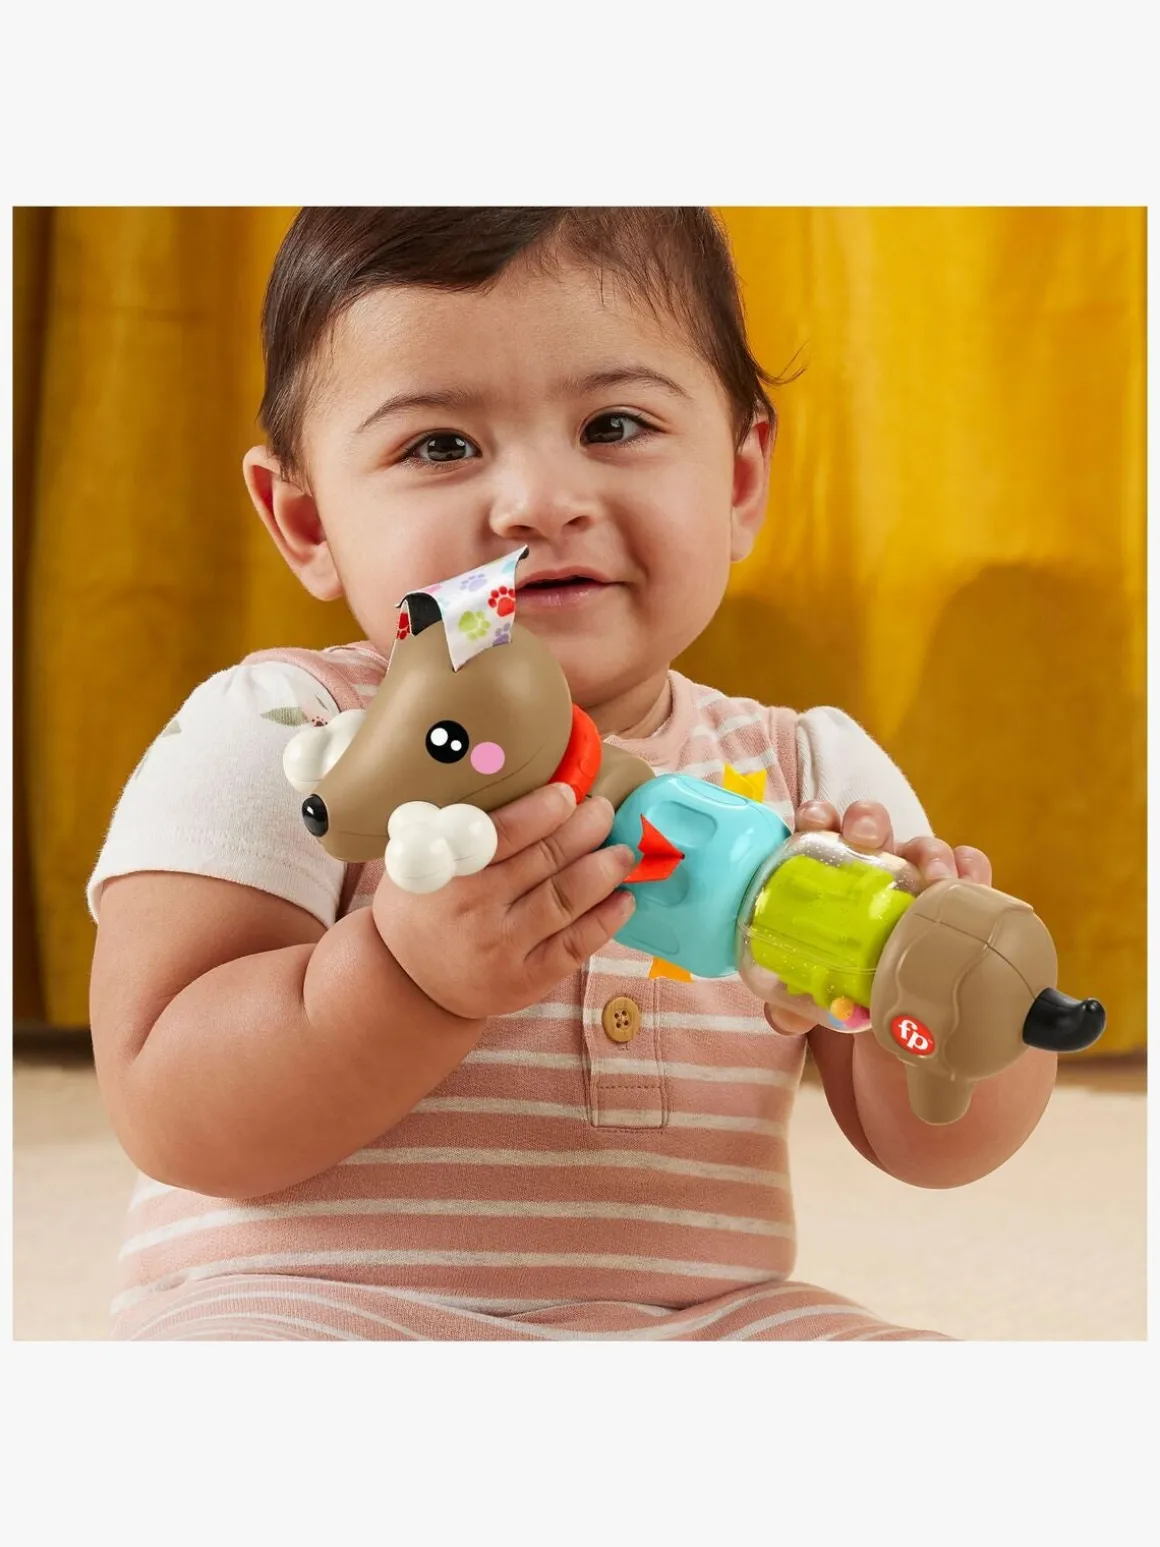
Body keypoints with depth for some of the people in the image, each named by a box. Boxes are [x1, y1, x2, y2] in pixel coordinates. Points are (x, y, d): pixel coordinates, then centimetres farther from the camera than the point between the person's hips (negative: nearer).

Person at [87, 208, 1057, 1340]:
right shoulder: (271, 740, -8)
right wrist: (415, 977, -30)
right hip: (311, 1304, -4)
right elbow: (171, 1119, -14)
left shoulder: (814, 775, 3)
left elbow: (936, 1145, 3)